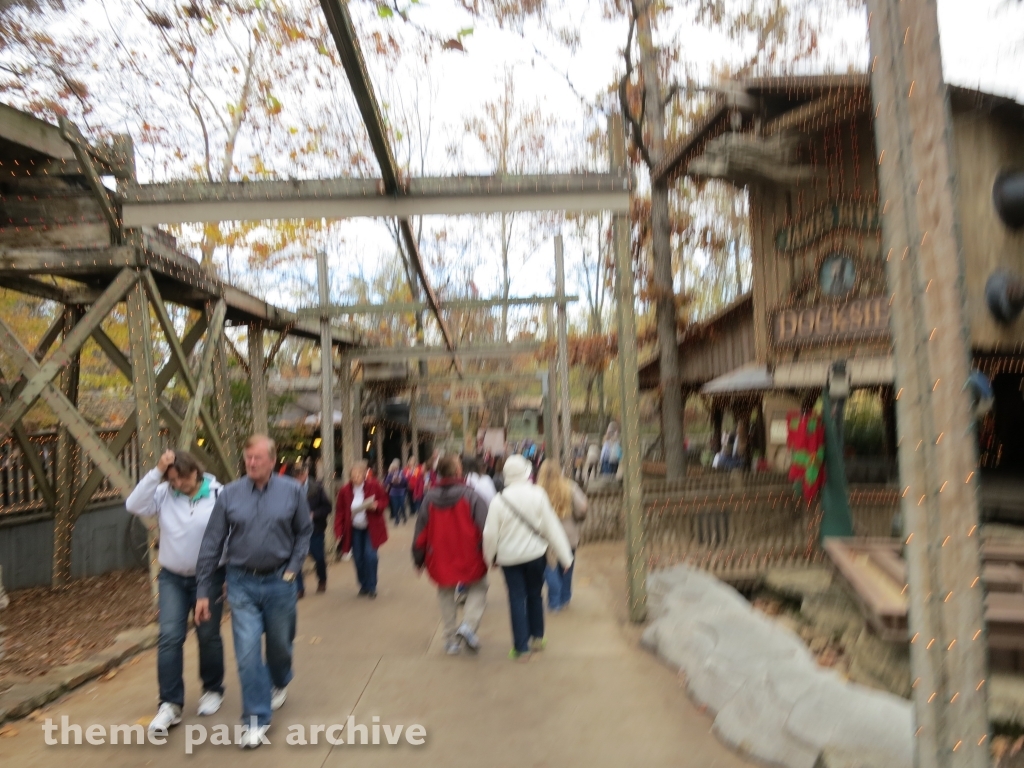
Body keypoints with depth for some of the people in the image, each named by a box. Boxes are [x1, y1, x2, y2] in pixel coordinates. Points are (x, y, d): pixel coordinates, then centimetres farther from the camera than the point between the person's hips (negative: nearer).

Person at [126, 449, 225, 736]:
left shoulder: (218, 495, -14)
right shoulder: (163, 494, -4)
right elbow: (134, 505, -19)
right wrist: (156, 472, -24)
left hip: (209, 577, -2)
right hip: (172, 577, 2)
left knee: (208, 636, 10)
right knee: (169, 637, -3)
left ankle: (213, 690, 31)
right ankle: (170, 704, 6)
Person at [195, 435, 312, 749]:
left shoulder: (292, 491, -7)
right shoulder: (229, 494, -6)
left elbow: (304, 531, 5)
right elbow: (211, 545, -3)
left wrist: (293, 567, -4)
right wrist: (203, 592, -2)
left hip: (279, 583, 1)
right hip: (242, 584, 0)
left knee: (280, 644, 17)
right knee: (247, 652, -3)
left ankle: (280, 683, 49)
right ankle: (255, 719, 13)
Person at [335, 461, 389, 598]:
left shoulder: (374, 486, -13)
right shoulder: (345, 490, -9)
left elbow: (384, 500, -1)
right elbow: (340, 511, -6)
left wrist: (377, 506, -23)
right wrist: (339, 531, -11)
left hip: (372, 528, -2)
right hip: (354, 529, 2)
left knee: (370, 556, -11)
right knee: (358, 558, 5)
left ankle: (372, 587, 5)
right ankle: (363, 586, 24)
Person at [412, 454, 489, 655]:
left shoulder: (429, 498, -4)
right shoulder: (471, 496, -15)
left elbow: (421, 532, 0)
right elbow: (486, 529, -16)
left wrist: (419, 558, 13)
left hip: (440, 560, 3)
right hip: (470, 558, -3)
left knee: (446, 596, 21)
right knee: (478, 588, 18)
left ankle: (451, 640, 23)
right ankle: (469, 625, -4)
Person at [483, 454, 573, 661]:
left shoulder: (498, 500, -12)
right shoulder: (537, 494, -12)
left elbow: (490, 534, -8)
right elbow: (551, 526, -8)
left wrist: (489, 556, 10)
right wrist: (564, 555, -1)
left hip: (509, 557, -1)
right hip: (535, 553, 1)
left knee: (517, 599, 6)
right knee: (534, 595, 19)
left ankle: (522, 648, 9)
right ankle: (537, 637, 30)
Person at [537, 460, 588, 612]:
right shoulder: (570, 488, -8)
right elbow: (582, 509, -14)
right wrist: (575, 520, 6)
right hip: (569, 536, 3)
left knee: (550, 571, 9)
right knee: (566, 569, 20)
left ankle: (554, 603, 11)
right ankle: (564, 599, 32)